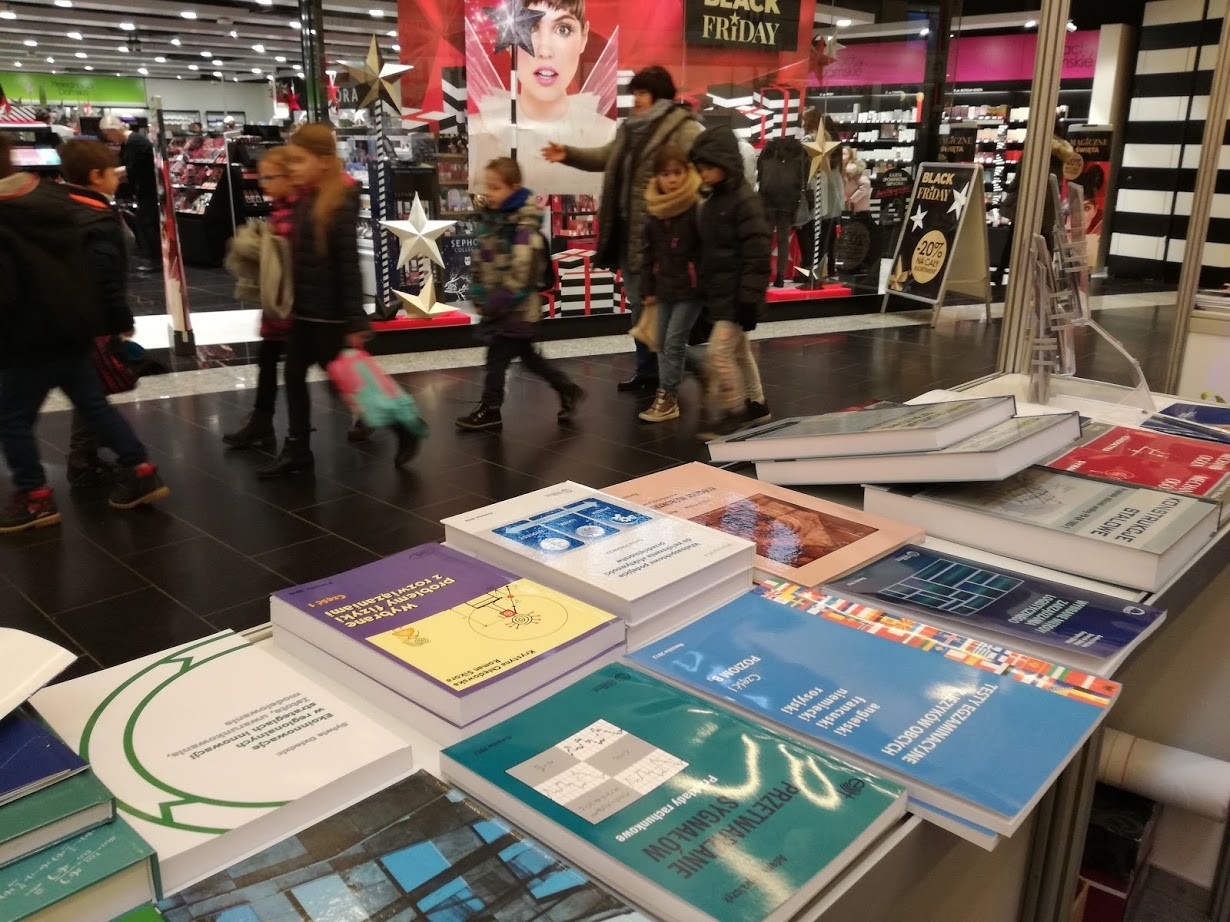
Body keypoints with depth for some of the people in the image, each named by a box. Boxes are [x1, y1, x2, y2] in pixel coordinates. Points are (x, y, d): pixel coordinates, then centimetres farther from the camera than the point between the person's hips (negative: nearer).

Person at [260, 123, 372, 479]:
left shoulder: (340, 203, -17)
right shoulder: (305, 199, 9)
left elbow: (349, 264, -20)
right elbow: (300, 255, 14)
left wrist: (355, 320, -21)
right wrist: (289, 303, 14)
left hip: (329, 311, -9)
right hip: (303, 308, 9)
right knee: (294, 374, 11)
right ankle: (297, 451, 22)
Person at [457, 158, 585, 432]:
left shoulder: (524, 224, -19)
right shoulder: (491, 217, 10)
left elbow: (522, 271, -24)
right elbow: (483, 261, 16)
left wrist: (500, 301, -22)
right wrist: (479, 293, 9)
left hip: (517, 307, -9)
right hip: (497, 304, 9)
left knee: (497, 357, 0)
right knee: (527, 355, 17)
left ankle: (490, 410, 14)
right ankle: (568, 390, 29)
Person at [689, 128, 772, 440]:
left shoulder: (744, 200, -15)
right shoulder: (711, 202, 13)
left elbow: (757, 254, -20)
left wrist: (749, 299, -21)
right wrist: (705, 291, 19)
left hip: (736, 295, -9)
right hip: (719, 294, 9)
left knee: (720, 352, -10)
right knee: (739, 351, 17)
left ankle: (734, 412, 3)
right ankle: (755, 405, 30)